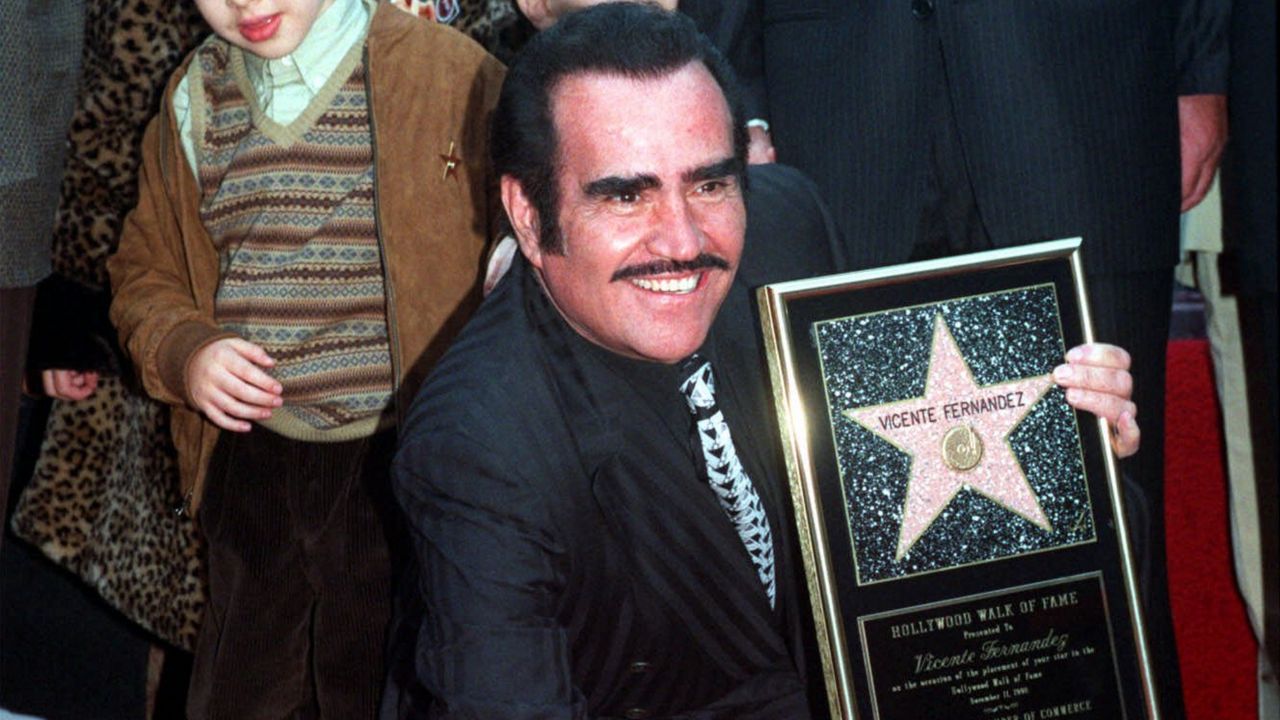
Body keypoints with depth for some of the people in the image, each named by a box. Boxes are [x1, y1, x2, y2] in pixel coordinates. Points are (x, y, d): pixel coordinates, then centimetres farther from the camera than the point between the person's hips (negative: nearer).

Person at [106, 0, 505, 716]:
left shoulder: (454, 74, -9)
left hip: (402, 468, -4)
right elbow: (146, 272, 15)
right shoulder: (194, 100, 6)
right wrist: (183, 352, -6)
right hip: (252, 464, 5)